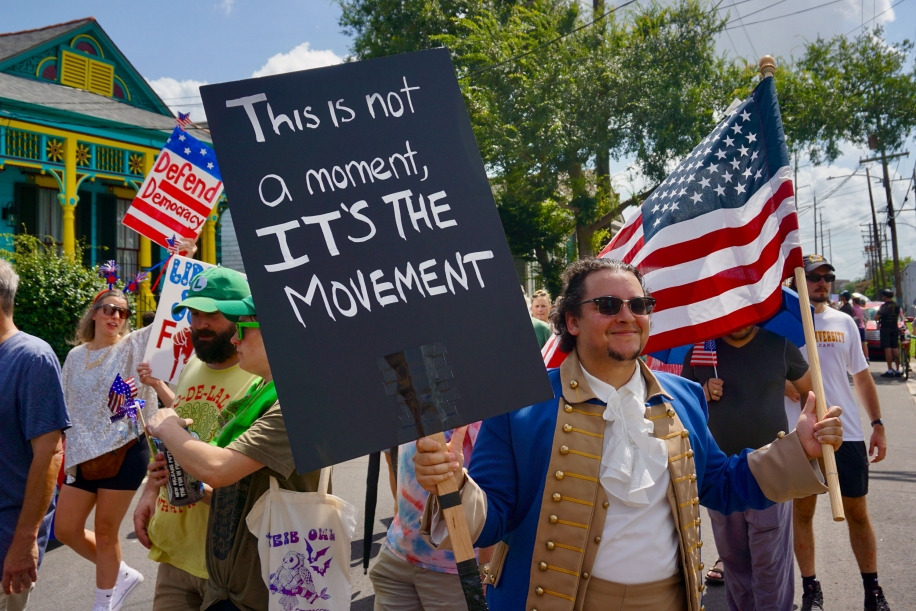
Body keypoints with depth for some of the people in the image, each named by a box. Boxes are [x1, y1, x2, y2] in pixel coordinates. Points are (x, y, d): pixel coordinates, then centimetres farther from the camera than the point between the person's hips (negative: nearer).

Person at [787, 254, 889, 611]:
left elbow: (861, 376, 12)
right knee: (803, 510, 8)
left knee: (857, 511, 11)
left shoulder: (843, 322, 7)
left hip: (847, 433, 3)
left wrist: (877, 424, 8)